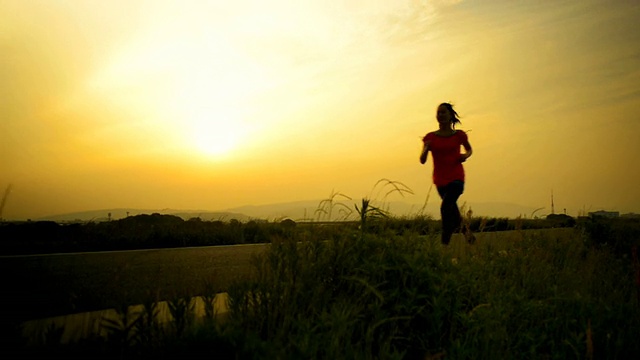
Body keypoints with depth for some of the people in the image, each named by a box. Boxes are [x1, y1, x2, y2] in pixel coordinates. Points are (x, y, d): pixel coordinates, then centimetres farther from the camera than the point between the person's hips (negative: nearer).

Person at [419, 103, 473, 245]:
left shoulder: (459, 135, 2)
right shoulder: (430, 137, 3)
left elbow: (469, 150, 20)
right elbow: (422, 161, -1)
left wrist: (465, 156, -3)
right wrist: (426, 149, -20)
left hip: (456, 178, -3)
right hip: (440, 181, 3)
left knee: (446, 207, -23)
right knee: (452, 211, 14)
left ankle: (445, 242, -15)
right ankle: (466, 231, 41)